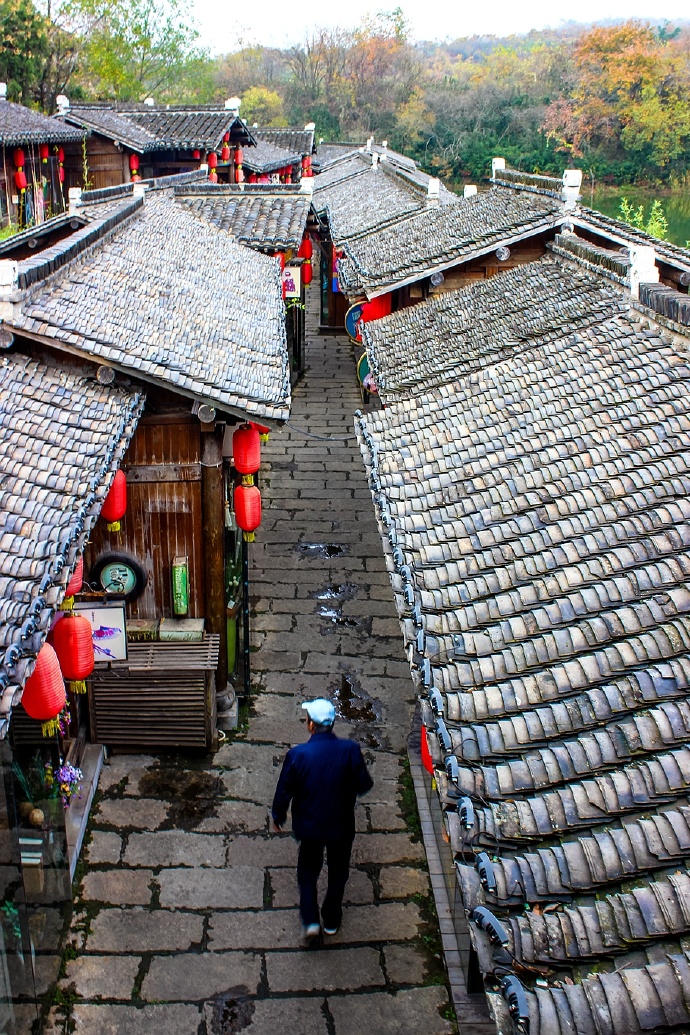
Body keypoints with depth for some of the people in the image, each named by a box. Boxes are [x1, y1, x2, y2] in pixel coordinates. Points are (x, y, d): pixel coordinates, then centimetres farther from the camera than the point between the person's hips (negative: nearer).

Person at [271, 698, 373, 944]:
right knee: (338, 872, 23)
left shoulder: (297, 754, -23)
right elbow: (363, 785, -10)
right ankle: (331, 921, 36)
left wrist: (278, 816, 7)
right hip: (341, 826, 1)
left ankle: (310, 921, 13)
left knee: (308, 871, 22)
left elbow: (284, 791, -11)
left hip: (309, 825, -1)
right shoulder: (350, 750, -22)